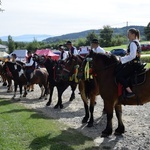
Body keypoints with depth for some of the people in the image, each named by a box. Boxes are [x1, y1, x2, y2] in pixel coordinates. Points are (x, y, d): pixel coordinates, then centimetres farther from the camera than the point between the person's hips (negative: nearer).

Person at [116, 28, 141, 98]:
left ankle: (130, 92, -21)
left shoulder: (133, 43, -16)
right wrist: (123, 58, 16)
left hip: (132, 64, -11)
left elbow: (132, 56, -27)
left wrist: (122, 59, -19)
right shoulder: (136, 42, 17)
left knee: (119, 76, -16)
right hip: (134, 63, 11)